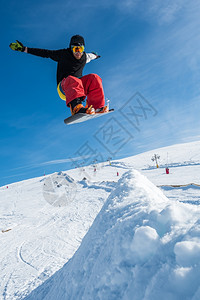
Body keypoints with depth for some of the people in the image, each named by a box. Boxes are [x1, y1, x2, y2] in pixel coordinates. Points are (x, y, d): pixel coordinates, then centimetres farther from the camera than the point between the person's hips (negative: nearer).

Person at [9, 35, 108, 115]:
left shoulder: (85, 57, 17)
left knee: (94, 78, -22)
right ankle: (76, 107, -66)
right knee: (72, 80, -39)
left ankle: (96, 107, -39)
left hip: (79, 86, 4)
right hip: (63, 87, -4)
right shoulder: (63, 54, 6)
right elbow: (45, 53, 7)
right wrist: (24, 49, 7)